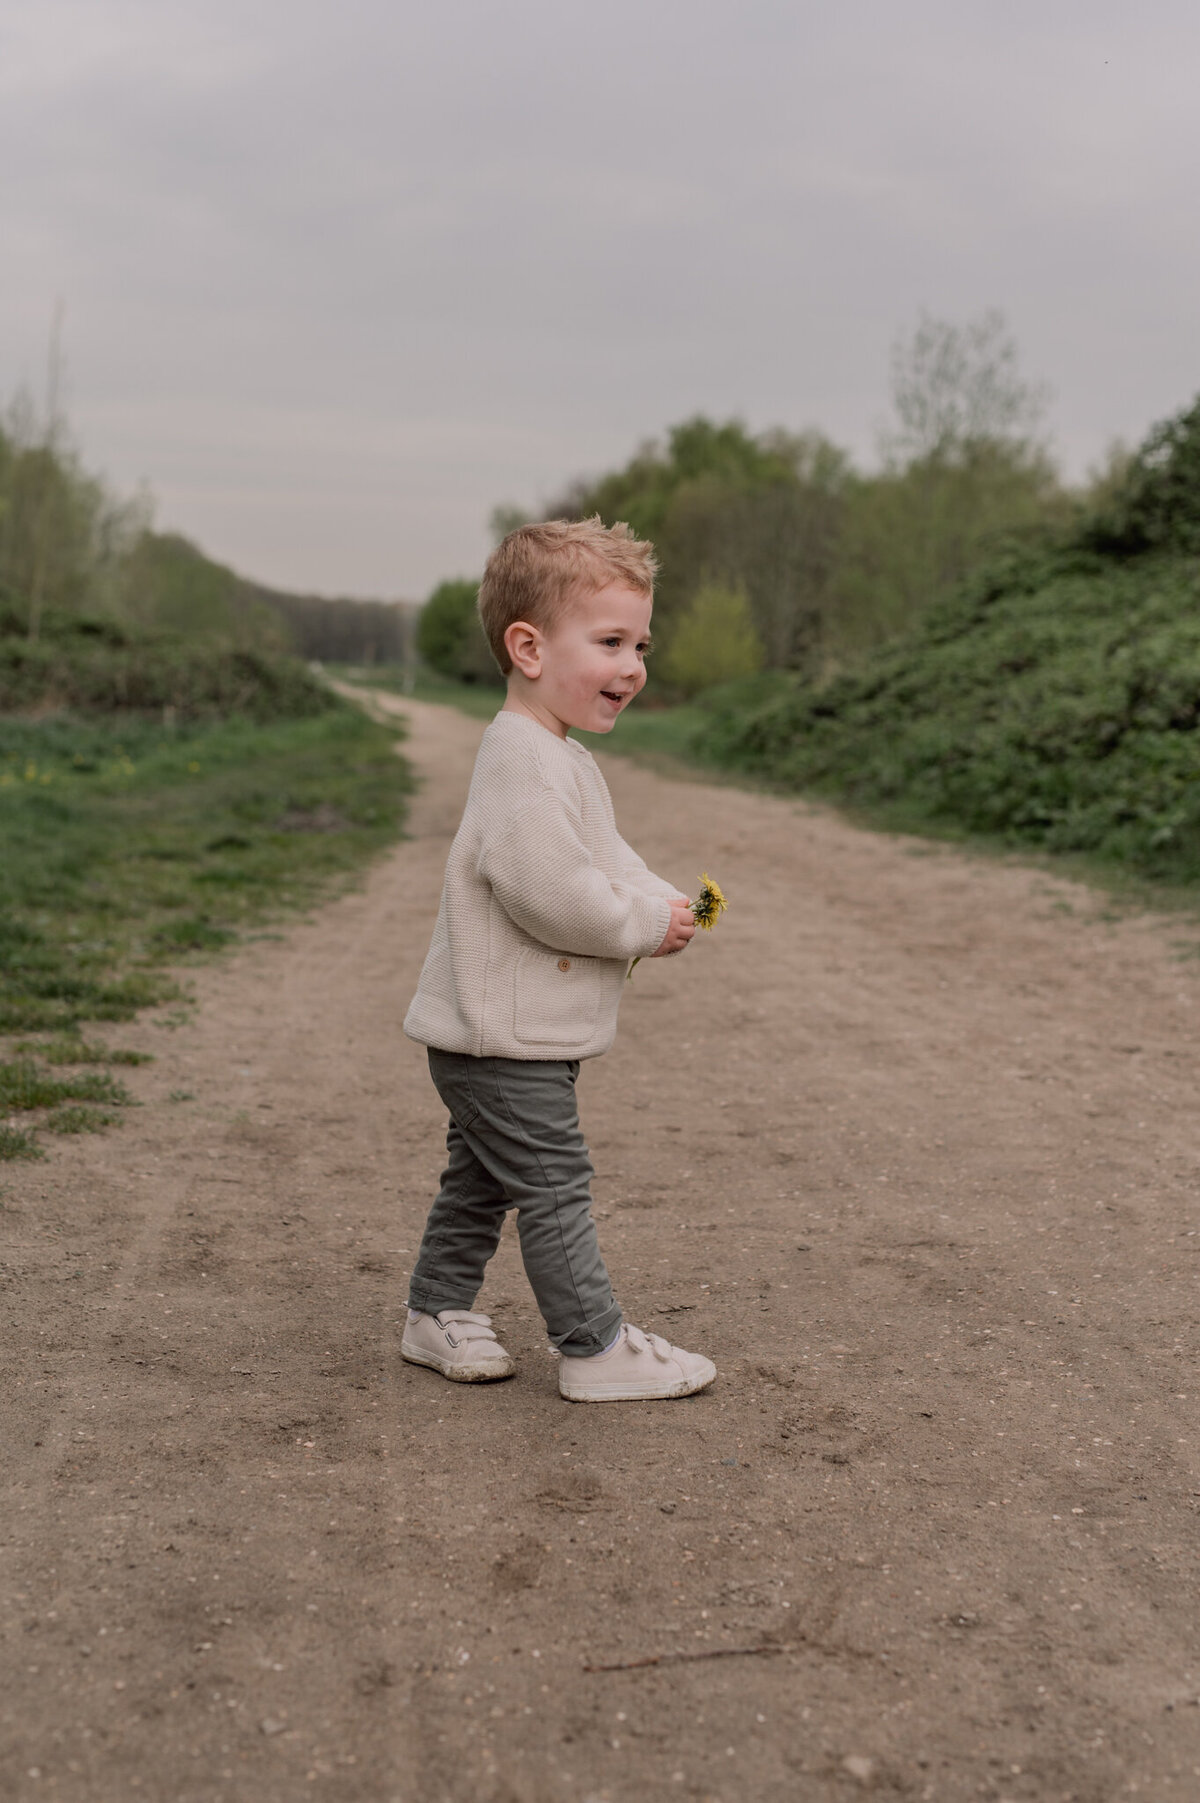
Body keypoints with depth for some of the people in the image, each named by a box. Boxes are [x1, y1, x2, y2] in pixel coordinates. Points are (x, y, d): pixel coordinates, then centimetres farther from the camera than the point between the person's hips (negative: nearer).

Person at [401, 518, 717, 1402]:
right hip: (504, 1039, -11)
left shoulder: (561, 760, 14)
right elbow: (548, 889, -29)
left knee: (483, 1181, 19)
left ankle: (438, 1313, 31)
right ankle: (596, 1348, 7)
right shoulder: (523, 764, -22)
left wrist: (664, 906, 2)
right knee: (554, 1187, -2)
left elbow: (610, 860, 21)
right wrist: (647, 924, -17)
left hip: (504, 1038, 11)